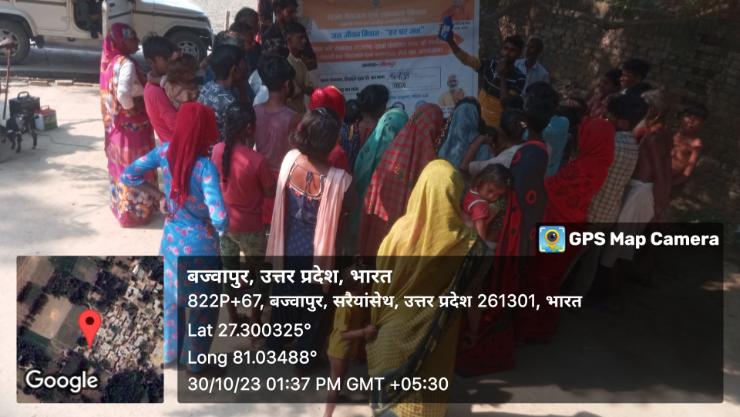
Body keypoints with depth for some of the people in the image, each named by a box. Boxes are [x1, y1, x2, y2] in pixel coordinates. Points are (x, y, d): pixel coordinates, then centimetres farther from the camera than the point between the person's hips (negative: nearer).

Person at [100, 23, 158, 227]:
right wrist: (132, 109, -19)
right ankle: (134, 212, 15)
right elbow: (123, 93, -37)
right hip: (131, 125, -9)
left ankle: (121, 206, 35)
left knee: (120, 165, 21)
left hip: (114, 123, 9)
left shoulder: (110, 60, 5)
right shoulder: (127, 63, -23)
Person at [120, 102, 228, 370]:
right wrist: (212, 227, -16)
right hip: (199, 247, -6)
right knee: (204, 307, 18)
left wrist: (159, 196, 2)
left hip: (172, 240, 6)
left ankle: (172, 352, 45)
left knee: (173, 298, 27)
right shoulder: (205, 167, -30)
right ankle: (195, 360, 35)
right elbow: (221, 220, -38)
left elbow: (128, 176, -3)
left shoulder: (165, 151, -13)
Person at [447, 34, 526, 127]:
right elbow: (465, 59, -10)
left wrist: (502, 76, -23)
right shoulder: (489, 65, -1)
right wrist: (450, 41, -24)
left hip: (497, 126, -3)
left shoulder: (519, 78, -11)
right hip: (479, 120, 3)